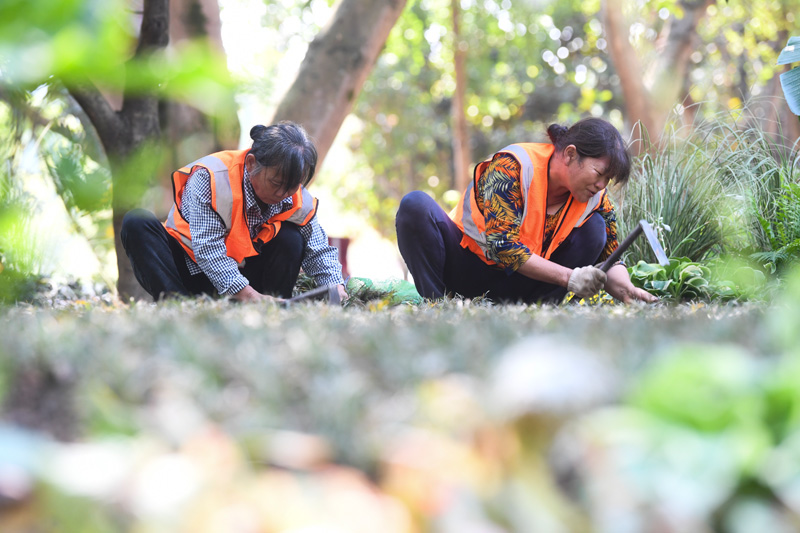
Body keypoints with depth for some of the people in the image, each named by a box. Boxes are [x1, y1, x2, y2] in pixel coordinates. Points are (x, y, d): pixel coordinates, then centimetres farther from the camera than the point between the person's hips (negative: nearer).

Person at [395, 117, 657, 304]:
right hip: (465, 266, -4)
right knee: (416, 205, -30)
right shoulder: (511, 166, -24)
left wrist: (627, 290, -27)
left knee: (595, 229, -13)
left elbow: (609, 260, -3)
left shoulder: (596, 200, -6)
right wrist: (568, 277, -33)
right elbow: (501, 245, -30)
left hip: (515, 289, 4)